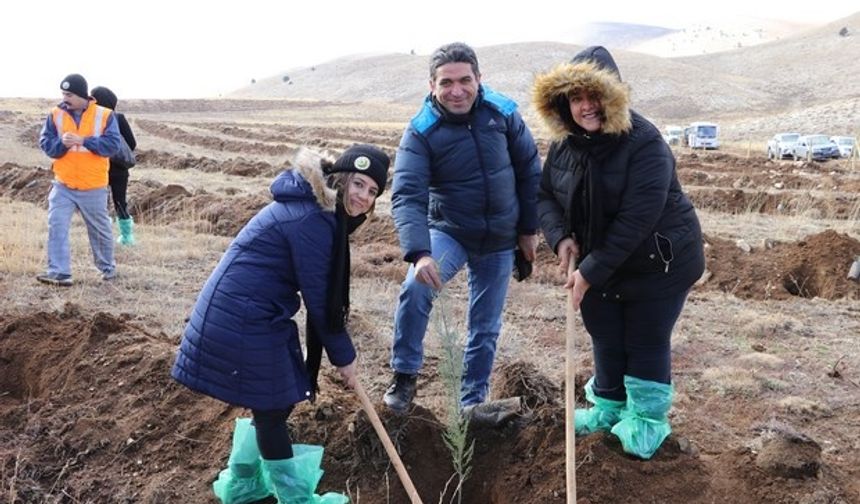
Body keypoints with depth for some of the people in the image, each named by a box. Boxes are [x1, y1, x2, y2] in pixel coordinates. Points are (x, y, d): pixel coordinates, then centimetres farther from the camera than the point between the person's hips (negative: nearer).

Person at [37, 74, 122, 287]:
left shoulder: (104, 116, -7)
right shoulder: (56, 115, 0)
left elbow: (112, 145, -15)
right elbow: (45, 144, -2)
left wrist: (83, 141, -24)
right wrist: (62, 143, -23)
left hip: (94, 188, -2)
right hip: (63, 185, 2)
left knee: (100, 230, 12)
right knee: (57, 226, -10)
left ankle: (108, 267, 32)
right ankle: (59, 273, -9)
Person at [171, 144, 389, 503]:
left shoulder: (317, 208, 11)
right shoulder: (312, 220, -21)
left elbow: (322, 292, 17)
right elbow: (318, 298, -16)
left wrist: (338, 348, 19)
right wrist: (343, 356, -5)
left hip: (245, 312, 10)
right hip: (241, 320, -10)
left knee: (271, 403, 20)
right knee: (272, 408, 4)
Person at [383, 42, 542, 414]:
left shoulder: (503, 113, -11)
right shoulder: (421, 132, -18)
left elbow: (529, 171, 0)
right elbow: (407, 197, -27)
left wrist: (529, 229, 3)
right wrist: (419, 254, -41)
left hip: (500, 241, 2)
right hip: (448, 231, -2)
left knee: (486, 326, 11)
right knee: (416, 289, -28)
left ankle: (473, 399, 30)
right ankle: (404, 375, -7)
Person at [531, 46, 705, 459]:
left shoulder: (644, 143, -26)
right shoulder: (565, 143, -5)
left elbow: (636, 220, -29)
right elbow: (545, 193, 5)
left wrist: (591, 271, -28)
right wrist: (560, 237, -15)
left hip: (658, 262, -6)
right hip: (598, 263, 6)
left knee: (646, 342, 5)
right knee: (605, 338, 17)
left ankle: (647, 420, 25)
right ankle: (609, 407, 38)